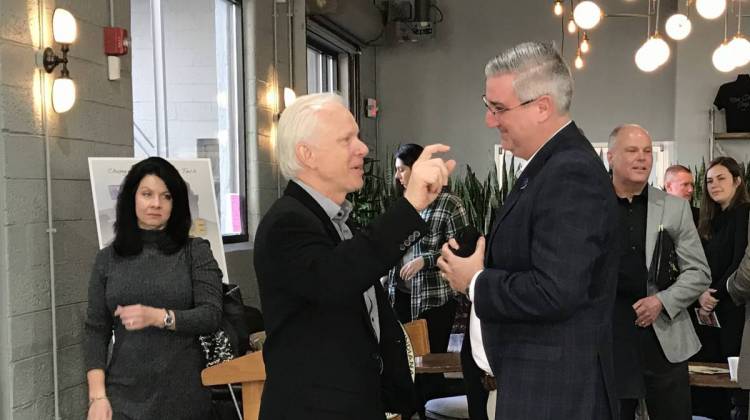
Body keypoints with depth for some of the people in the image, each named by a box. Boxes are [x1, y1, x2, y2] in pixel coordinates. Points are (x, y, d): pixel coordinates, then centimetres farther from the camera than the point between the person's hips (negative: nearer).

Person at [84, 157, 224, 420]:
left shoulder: (196, 252, 0)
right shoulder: (108, 258, 5)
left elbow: (211, 316, -7)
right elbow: (95, 331, 4)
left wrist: (158, 317, -21)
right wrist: (97, 395, -5)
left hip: (184, 394, -1)